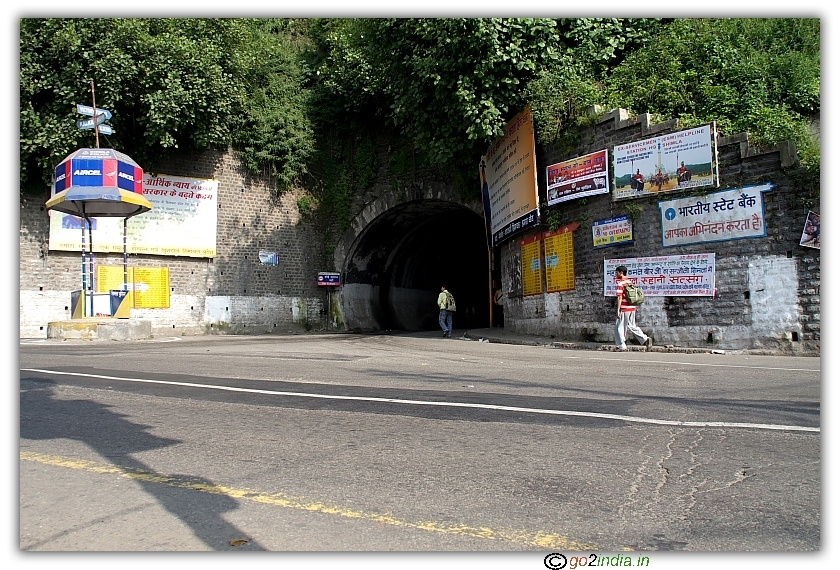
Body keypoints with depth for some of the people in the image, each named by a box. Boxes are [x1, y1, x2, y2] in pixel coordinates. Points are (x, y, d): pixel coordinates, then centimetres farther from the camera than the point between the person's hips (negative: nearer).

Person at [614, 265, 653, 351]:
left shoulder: (620, 283, -11)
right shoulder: (630, 282, 13)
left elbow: (620, 297, -17)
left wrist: (618, 310, -16)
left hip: (624, 309, -8)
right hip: (632, 308, 8)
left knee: (619, 327, 3)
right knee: (632, 326, 16)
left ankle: (621, 346, 3)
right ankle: (646, 339, 5)